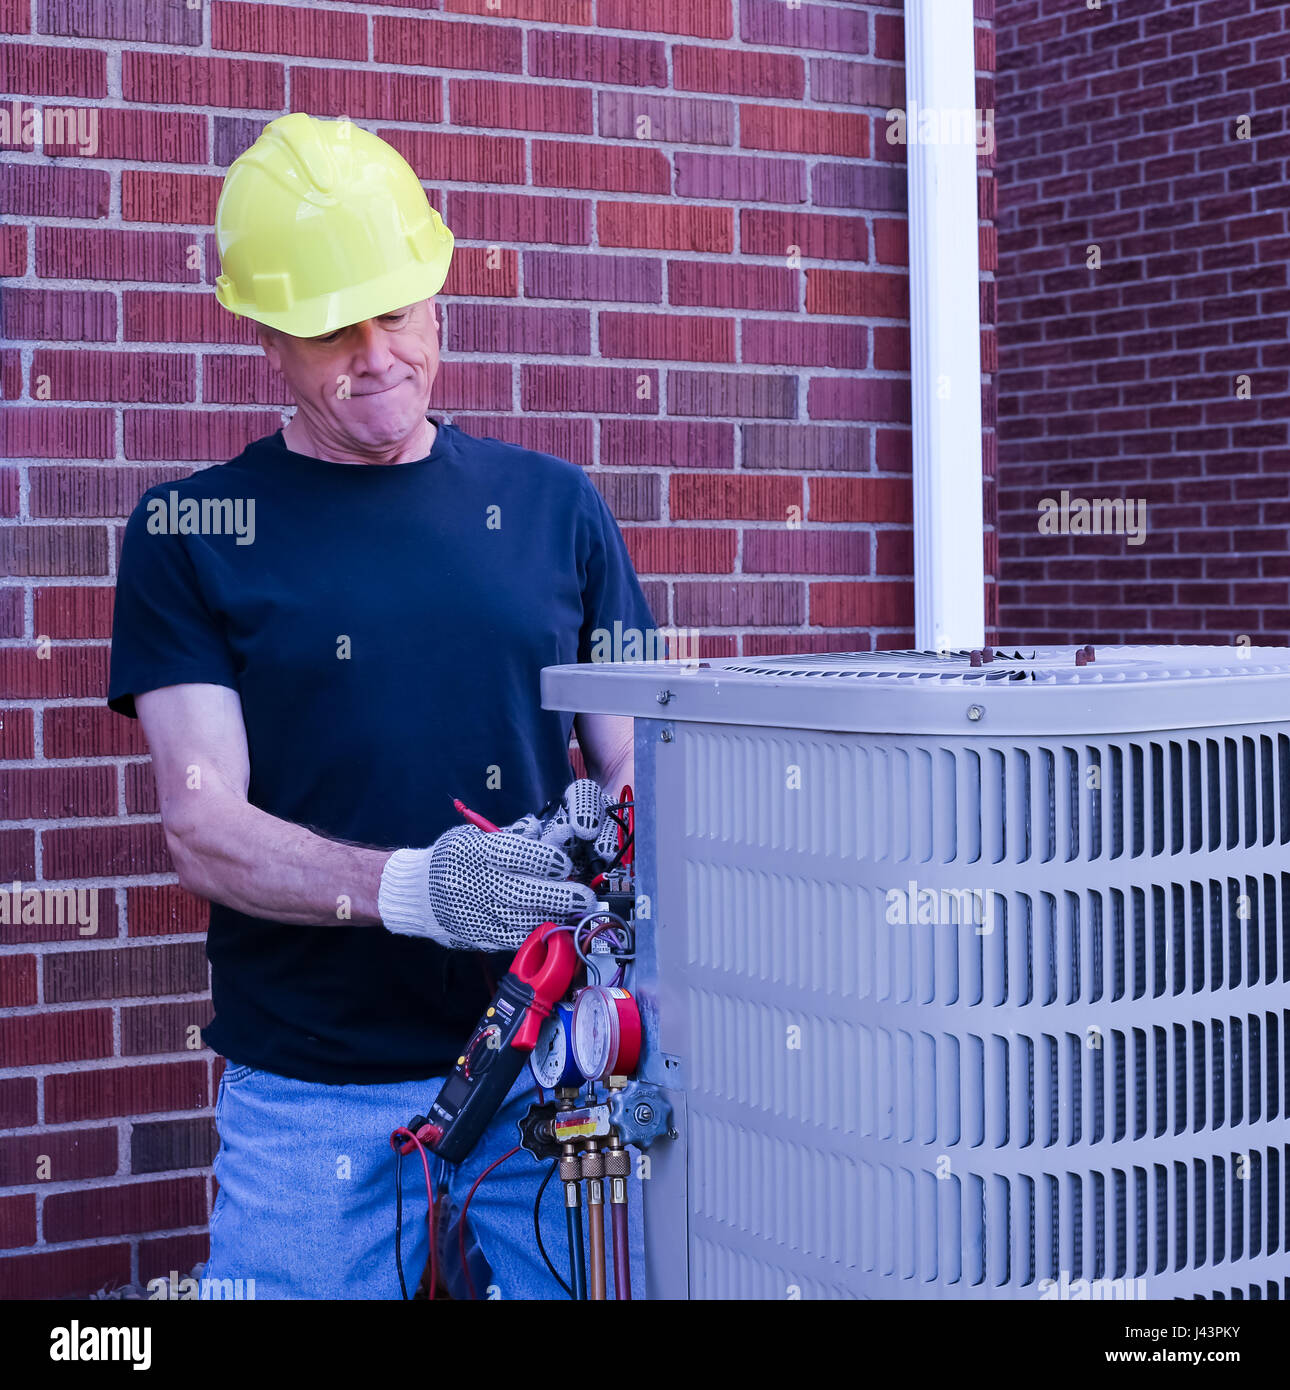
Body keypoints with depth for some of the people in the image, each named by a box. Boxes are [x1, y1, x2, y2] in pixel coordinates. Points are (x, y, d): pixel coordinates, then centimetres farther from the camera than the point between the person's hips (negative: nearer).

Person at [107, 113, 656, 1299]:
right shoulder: (191, 532, 1)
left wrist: (611, 822, -14)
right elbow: (203, 826, -7)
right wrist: (412, 886, -24)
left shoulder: (552, 507, 9)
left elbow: (635, 751, 10)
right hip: (313, 1098, -2)